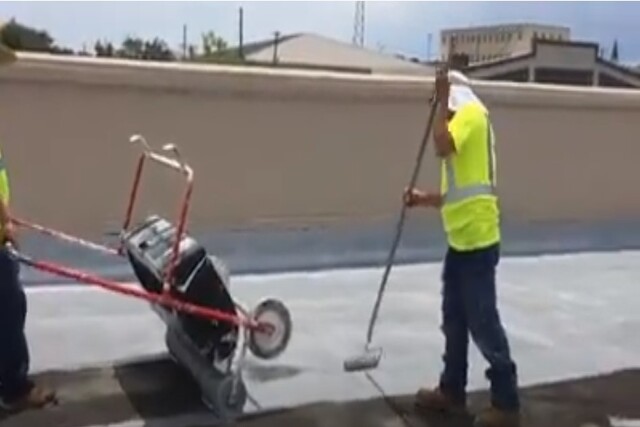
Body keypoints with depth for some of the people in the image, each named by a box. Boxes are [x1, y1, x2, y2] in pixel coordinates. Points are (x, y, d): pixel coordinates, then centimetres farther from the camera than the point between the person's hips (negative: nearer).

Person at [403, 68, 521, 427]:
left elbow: (442, 146, -26)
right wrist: (425, 199, 13)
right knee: (455, 320, 16)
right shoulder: (464, 122, 19)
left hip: (478, 239, -10)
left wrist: (441, 100, -15)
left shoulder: (472, 112, -7)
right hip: (461, 240, 10)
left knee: (483, 323, -4)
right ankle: (452, 390, 29)